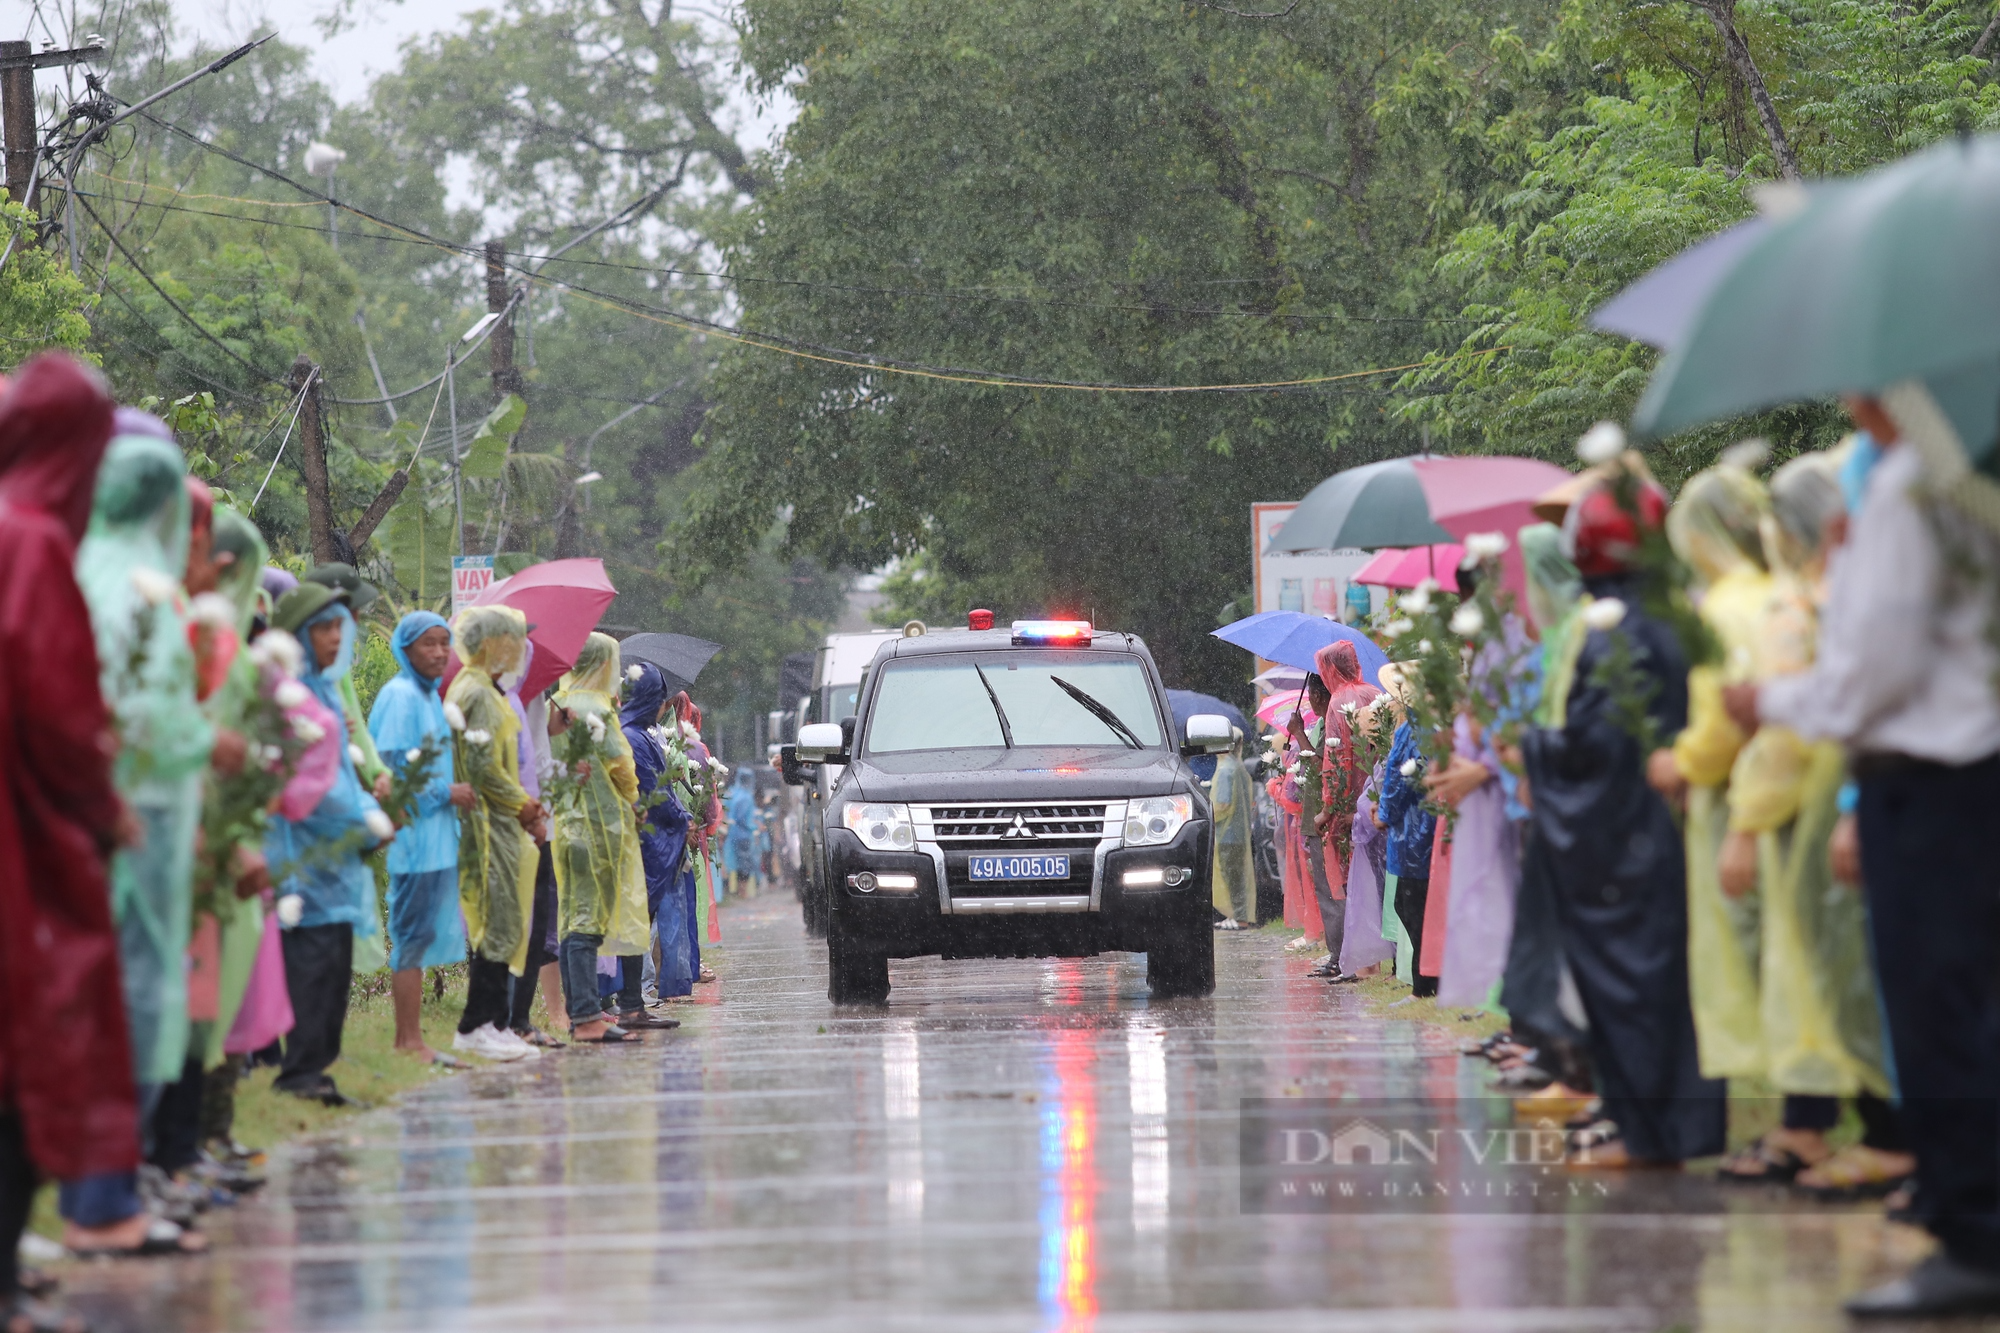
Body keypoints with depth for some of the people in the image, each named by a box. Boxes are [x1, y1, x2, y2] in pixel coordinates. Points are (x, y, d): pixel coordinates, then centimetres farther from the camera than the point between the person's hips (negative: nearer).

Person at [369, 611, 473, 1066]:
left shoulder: (430, 695, 17)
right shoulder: (401, 696, -12)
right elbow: (392, 768, -18)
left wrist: (455, 792, 9)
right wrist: (445, 792, -14)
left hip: (437, 832, 10)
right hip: (414, 829, -10)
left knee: (421, 935, 9)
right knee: (414, 935, -7)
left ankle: (408, 1040, 12)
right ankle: (410, 1041, -5)